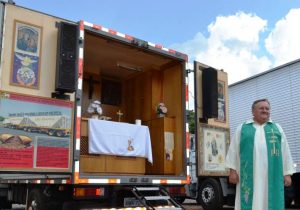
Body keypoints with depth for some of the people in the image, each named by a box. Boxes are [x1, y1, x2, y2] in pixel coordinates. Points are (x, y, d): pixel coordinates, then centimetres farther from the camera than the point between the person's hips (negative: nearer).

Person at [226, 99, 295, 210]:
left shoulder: (277, 128, 15)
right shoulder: (242, 128, 11)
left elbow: (285, 152, 12)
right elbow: (234, 150, 7)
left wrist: (287, 173, 5)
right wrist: (232, 170, -1)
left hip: (272, 175, 2)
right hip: (249, 175, -1)